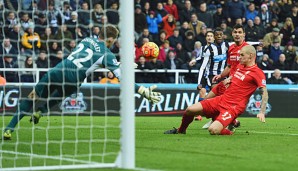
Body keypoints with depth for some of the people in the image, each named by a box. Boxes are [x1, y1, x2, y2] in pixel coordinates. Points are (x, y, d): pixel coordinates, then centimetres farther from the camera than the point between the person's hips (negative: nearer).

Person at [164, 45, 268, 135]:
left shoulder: (257, 73, -11)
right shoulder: (239, 66, 14)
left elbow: (265, 92, -16)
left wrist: (262, 112, -25)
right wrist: (227, 80, 12)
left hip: (234, 107, -8)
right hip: (221, 99, 8)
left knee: (213, 130, -29)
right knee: (190, 110, 1)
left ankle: (228, 132, 3)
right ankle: (180, 131, 28)